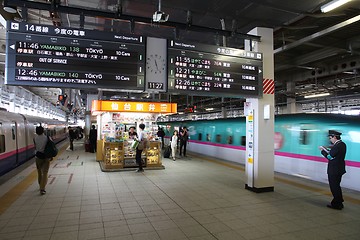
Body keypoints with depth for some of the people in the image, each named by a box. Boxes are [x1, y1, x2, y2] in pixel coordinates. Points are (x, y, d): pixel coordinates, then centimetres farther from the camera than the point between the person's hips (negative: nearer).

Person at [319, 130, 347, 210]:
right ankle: (339, 202, 33)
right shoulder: (342, 144, 6)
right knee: (337, 186, 22)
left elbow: (330, 157, -18)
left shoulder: (337, 146, -23)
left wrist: (323, 150, -6)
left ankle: (337, 204, 13)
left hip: (334, 170, -10)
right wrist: (327, 149, 6)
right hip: (339, 169, 10)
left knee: (334, 187, 3)